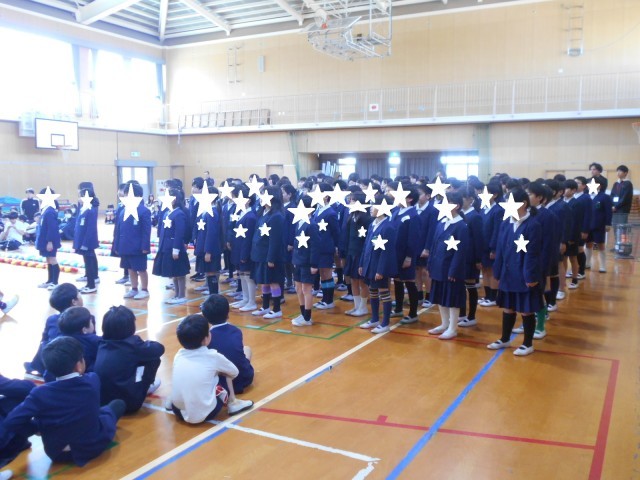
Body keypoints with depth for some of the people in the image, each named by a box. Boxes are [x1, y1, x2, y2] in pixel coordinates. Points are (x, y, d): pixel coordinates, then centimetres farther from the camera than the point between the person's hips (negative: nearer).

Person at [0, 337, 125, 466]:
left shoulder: (40, 394, -19)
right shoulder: (93, 381, -16)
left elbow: (12, 421, -19)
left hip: (58, 454, 2)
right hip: (94, 447, -2)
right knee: (118, 404, 19)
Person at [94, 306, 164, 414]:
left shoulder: (103, 342, 1)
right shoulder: (132, 343, -15)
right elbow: (159, 348, -3)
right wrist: (147, 344, 17)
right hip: (126, 404, -6)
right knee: (153, 359, 2)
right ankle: (146, 387, 21)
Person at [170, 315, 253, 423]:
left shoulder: (179, 355, 3)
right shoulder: (213, 356, -7)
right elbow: (234, 373, 11)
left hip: (179, 412, 4)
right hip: (205, 414, -4)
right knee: (226, 374, 13)